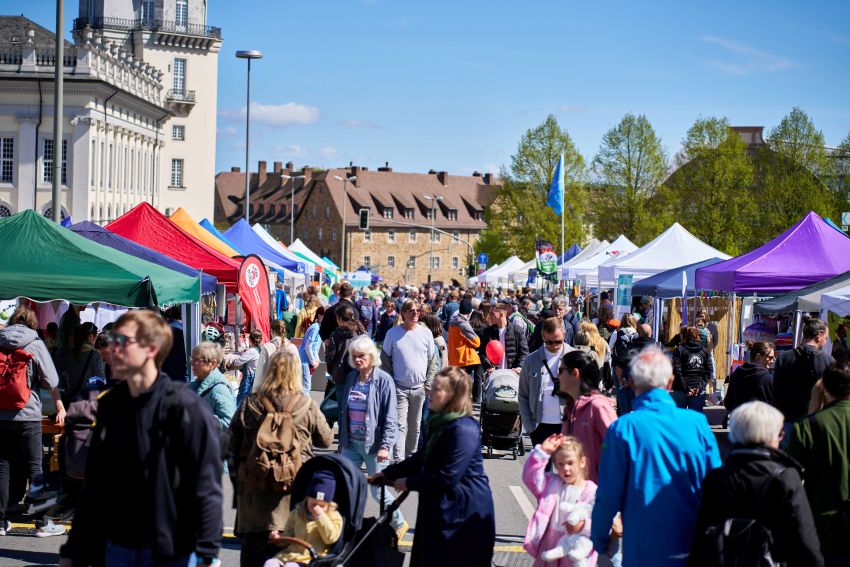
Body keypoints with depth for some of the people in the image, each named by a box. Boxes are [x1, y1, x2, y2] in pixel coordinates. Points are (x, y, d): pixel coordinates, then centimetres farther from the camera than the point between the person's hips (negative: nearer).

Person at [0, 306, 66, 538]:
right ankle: (42, 523, 2)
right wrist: (60, 407, 7)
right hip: (27, 415, -3)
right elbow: (51, 381, -2)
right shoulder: (35, 345, -2)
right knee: (35, 469, 1)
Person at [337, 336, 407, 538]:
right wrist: (342, 441, 14)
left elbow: (390, 417, -12)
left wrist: (385, 445, -18)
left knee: (378, 491, 2)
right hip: (352, 443, 6)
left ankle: (399, 524, 24)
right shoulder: (351, 378, 7)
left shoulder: (384, 380, -11)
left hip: (373, 444, -6)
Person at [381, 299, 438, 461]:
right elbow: (385, 358, 4)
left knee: (414, 427, 10)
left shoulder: (426, 333, 5)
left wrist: (428, 382, 2)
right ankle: (398, 460, -14)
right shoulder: (393, 333, -1)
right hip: (399, 387, -3)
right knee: (400, 425, -10)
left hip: (419, 388, 3)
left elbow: (432, 360, 9)